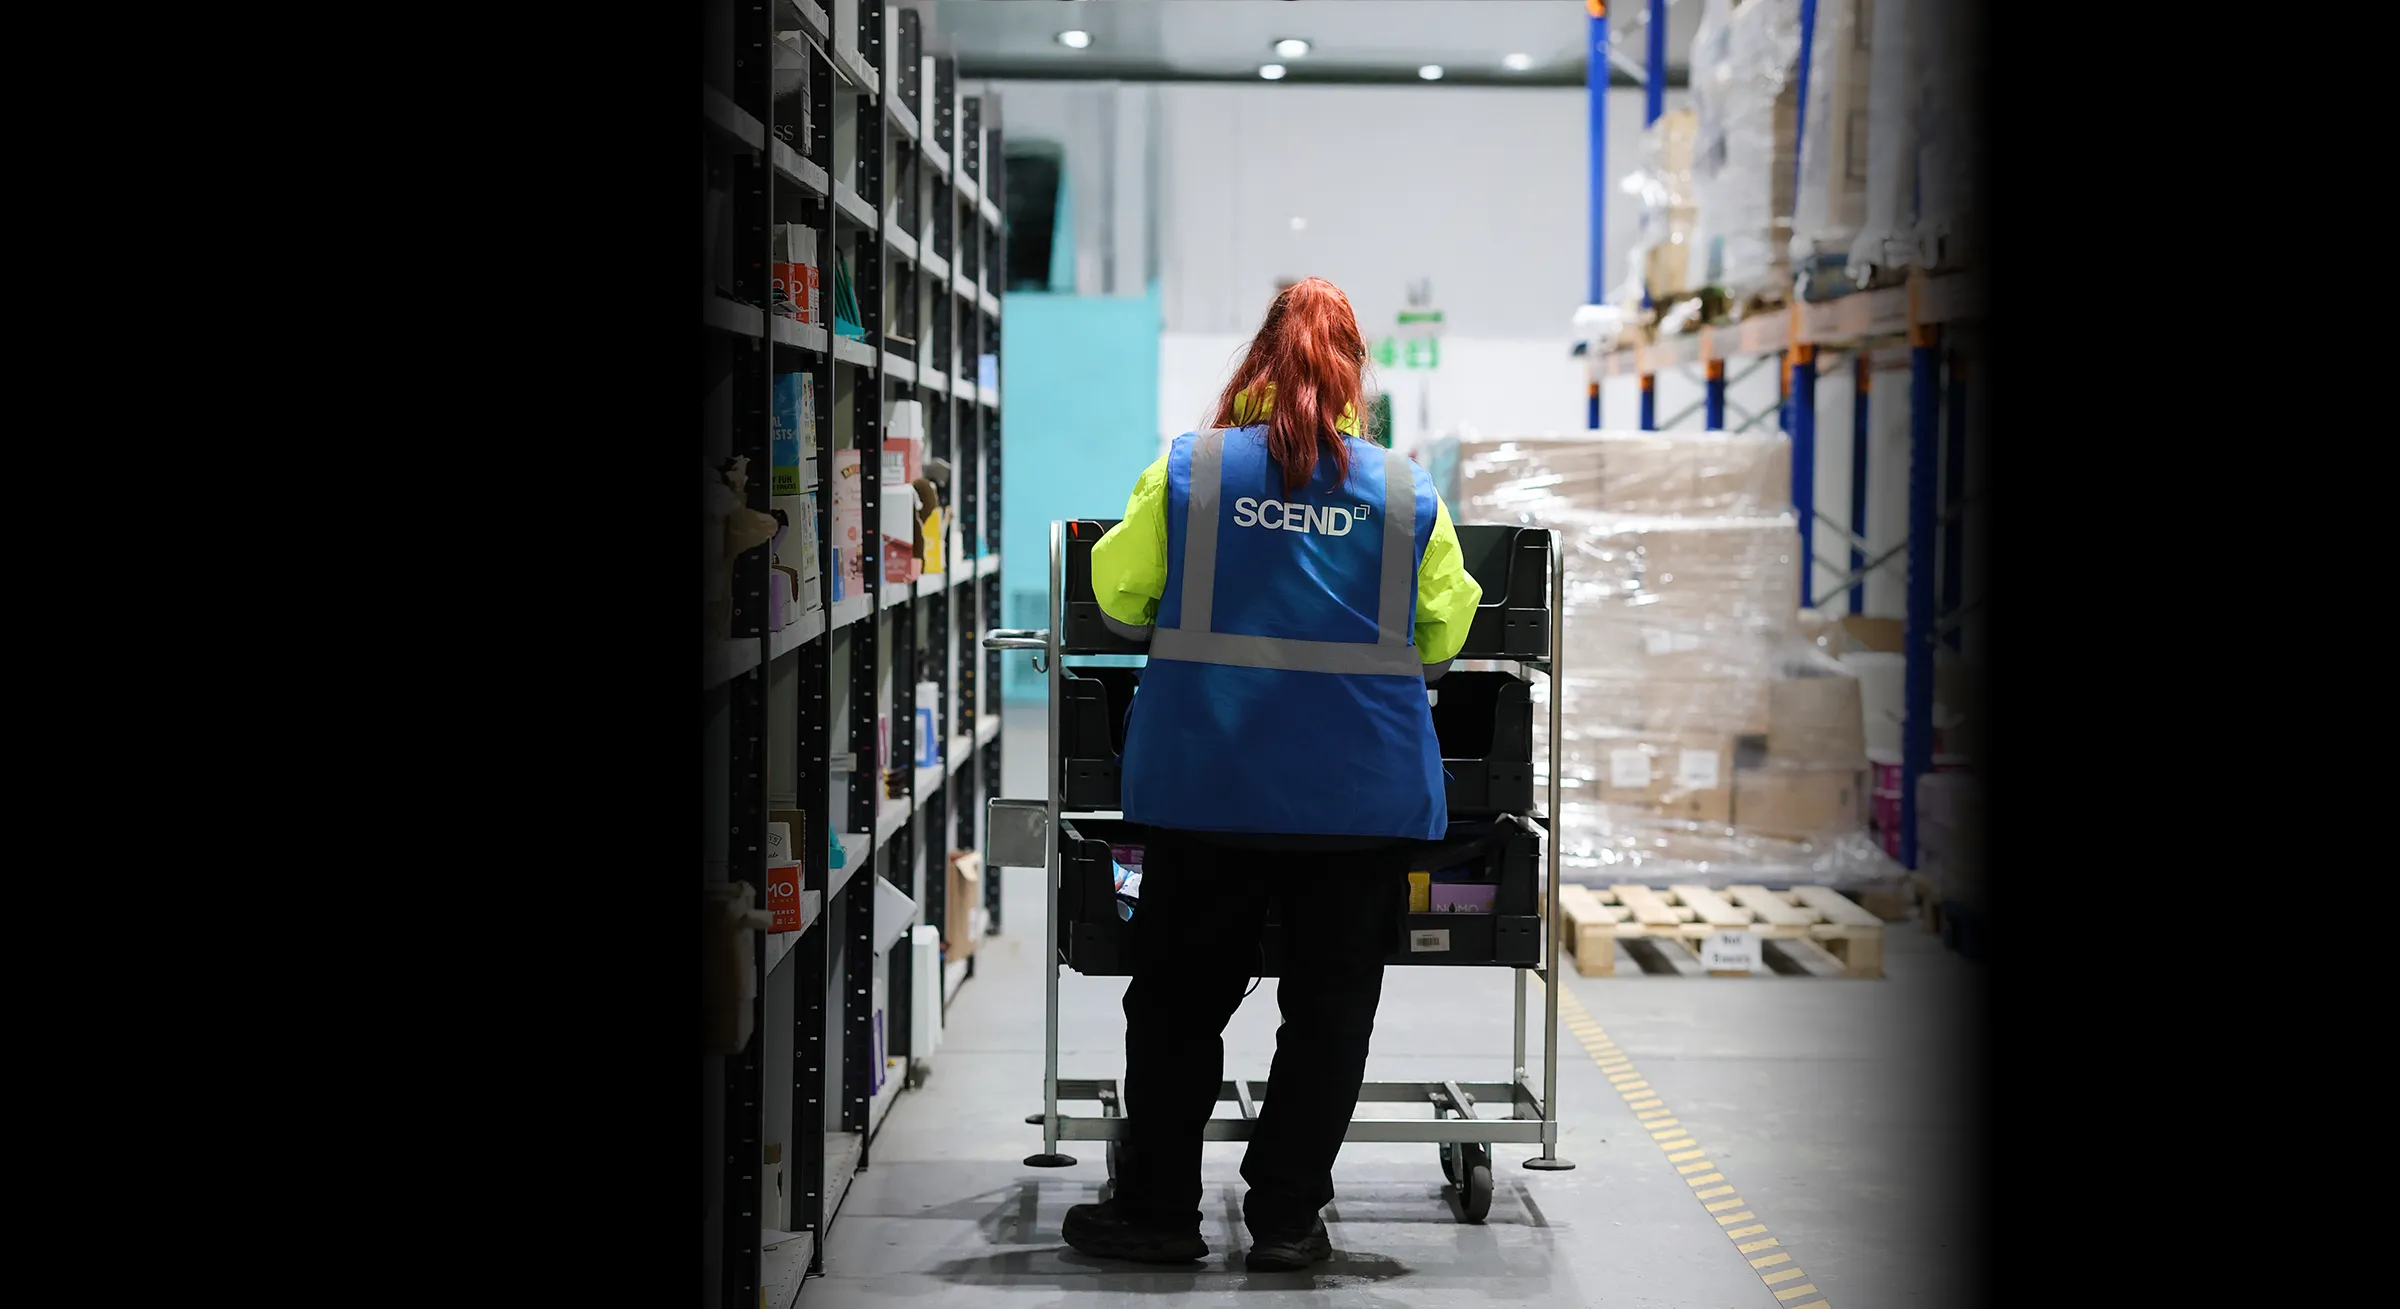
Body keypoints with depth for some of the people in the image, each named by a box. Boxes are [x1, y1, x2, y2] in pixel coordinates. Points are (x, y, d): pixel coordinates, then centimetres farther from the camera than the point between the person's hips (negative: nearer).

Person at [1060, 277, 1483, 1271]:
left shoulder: (1185, 471, -2)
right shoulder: (1408, 492, -1)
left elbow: (1118, 599, 8)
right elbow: (1441, 638, 8)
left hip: (1208, 781, 0)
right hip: (1362, 793, 0)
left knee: (1179, 1000, 11)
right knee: (1329, 1007, 9)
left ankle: (1159, 1208, 16)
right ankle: (1286, 1218, 11)